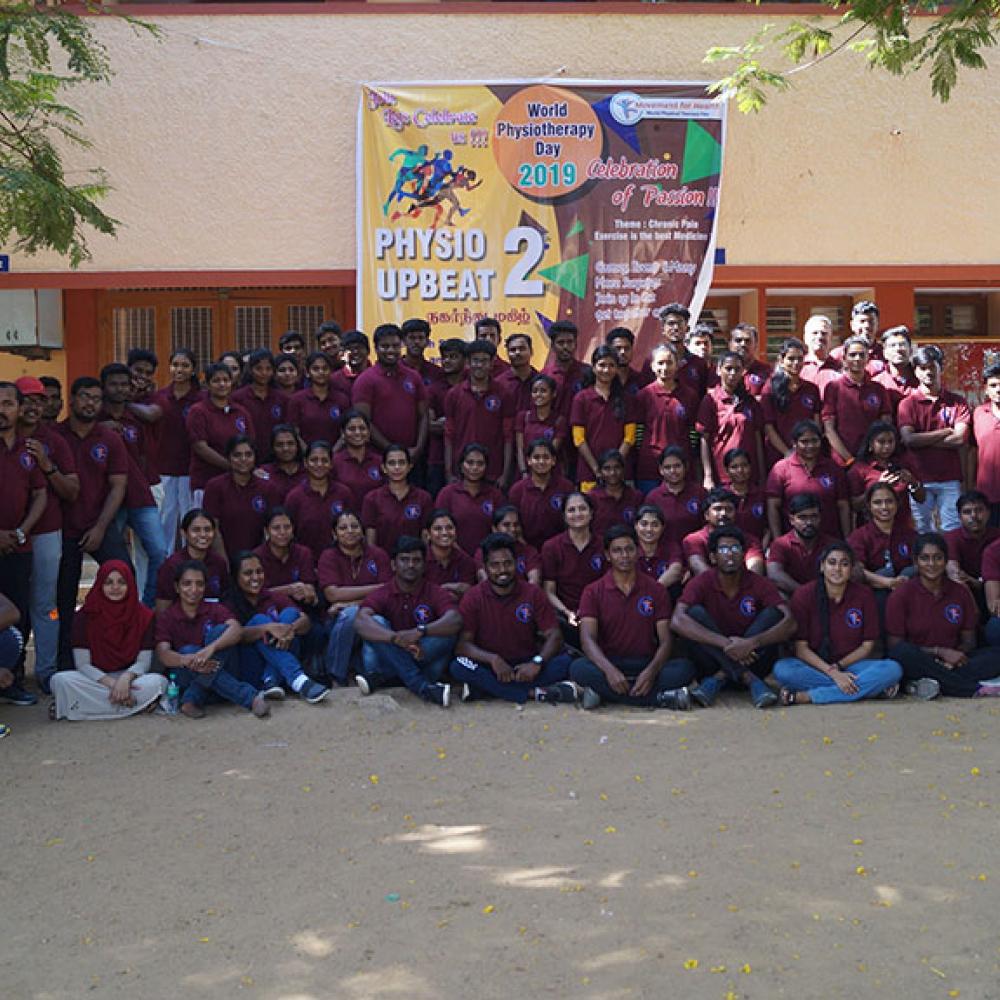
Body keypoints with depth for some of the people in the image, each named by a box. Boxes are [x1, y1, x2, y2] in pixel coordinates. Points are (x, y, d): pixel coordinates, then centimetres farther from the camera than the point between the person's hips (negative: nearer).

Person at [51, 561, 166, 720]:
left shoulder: (143, 616, -2)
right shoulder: (84, 617, -3)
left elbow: (144, 661, -4)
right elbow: (82, 664, -8)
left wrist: (125, 679, -26)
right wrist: (112, 683, -23)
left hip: (129, 677, 1)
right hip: (95, 678, -1)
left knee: (159, 682, -32)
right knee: (60, 680, -30)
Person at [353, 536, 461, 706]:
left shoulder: (436, 593, -1)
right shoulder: (381, 594, -2)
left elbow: (455, 621, -21)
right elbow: (360, 622, -23)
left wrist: (420, 631, -37)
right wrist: (396, 638, -38)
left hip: (424, 662, 0)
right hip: (387, 659, 0)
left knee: (447, 635, -25)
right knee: (376, 622, -24)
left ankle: (379, 676, -25)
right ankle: (422, 687, -31)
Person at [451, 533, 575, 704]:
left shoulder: (532, 594, 1)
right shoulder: (473, 598, -3)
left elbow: (554, 636, -5)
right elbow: (462, 644, -11)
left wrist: (537, 662, -24)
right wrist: (493, 659, -28)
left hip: (525, 667, 1)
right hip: (489, 668, -1)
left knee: (564, 661, -25)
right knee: (458, 667, -31)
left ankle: (484, 689, -27)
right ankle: (533, 693, -30)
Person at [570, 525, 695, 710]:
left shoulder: (656, 591, 6)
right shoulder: (593, 592, 3)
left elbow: (665, 640, -1)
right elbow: (588, 638, -10)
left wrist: (651, 671, -22)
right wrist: (609, 670, -29)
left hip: (646, 665, 1)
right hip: (608, 664, 0)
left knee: (685, 668, -27)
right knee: (579, 669, -33)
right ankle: (663, 698, -30)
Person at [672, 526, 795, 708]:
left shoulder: (759, 584, -5)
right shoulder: (701, 583, -8)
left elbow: (789, 623, -18)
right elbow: (678, 621, -26)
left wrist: (752, 642, -35)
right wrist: (725, 643, -35)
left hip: (750, 658, 1)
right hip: (713, 661, -1)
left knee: (773, 614, -18)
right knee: (695, 613, -23)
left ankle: (719, 678, -23)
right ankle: (749, 679, -28)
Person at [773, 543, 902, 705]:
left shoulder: (864, 595, 0)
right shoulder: (803, 595, -5)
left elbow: (868, 645, 2)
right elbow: (801, 647, -8)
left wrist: (838, 666, -12)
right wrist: (832, 673, -20)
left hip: (852, 665, 2)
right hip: (815, 666, -1)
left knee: (893, 669, -27)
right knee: (782, 669, -33)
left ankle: (804, 697, -30)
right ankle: (868, 688, -28)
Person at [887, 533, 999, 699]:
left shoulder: (960, 592, 7)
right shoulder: (901, 595, -3)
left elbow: (969, 641, 9)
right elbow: (895, 646, -7)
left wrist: (955, 656, -14)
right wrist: (940, 651, -15)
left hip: (953, 661, 3)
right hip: (918, 663, -3)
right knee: (902, 652, -36)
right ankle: (973, 689, -30)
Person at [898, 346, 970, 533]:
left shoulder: (957, 402, 6)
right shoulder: (908, 404, 4)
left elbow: (960, 439, -6)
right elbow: (908, 439, -10)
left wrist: (923, 440, -7)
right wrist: (945, 432, -6)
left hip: (950, 480, 1)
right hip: (919, 479, 0)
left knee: (953, 531, -1)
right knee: (922, 531, 7)